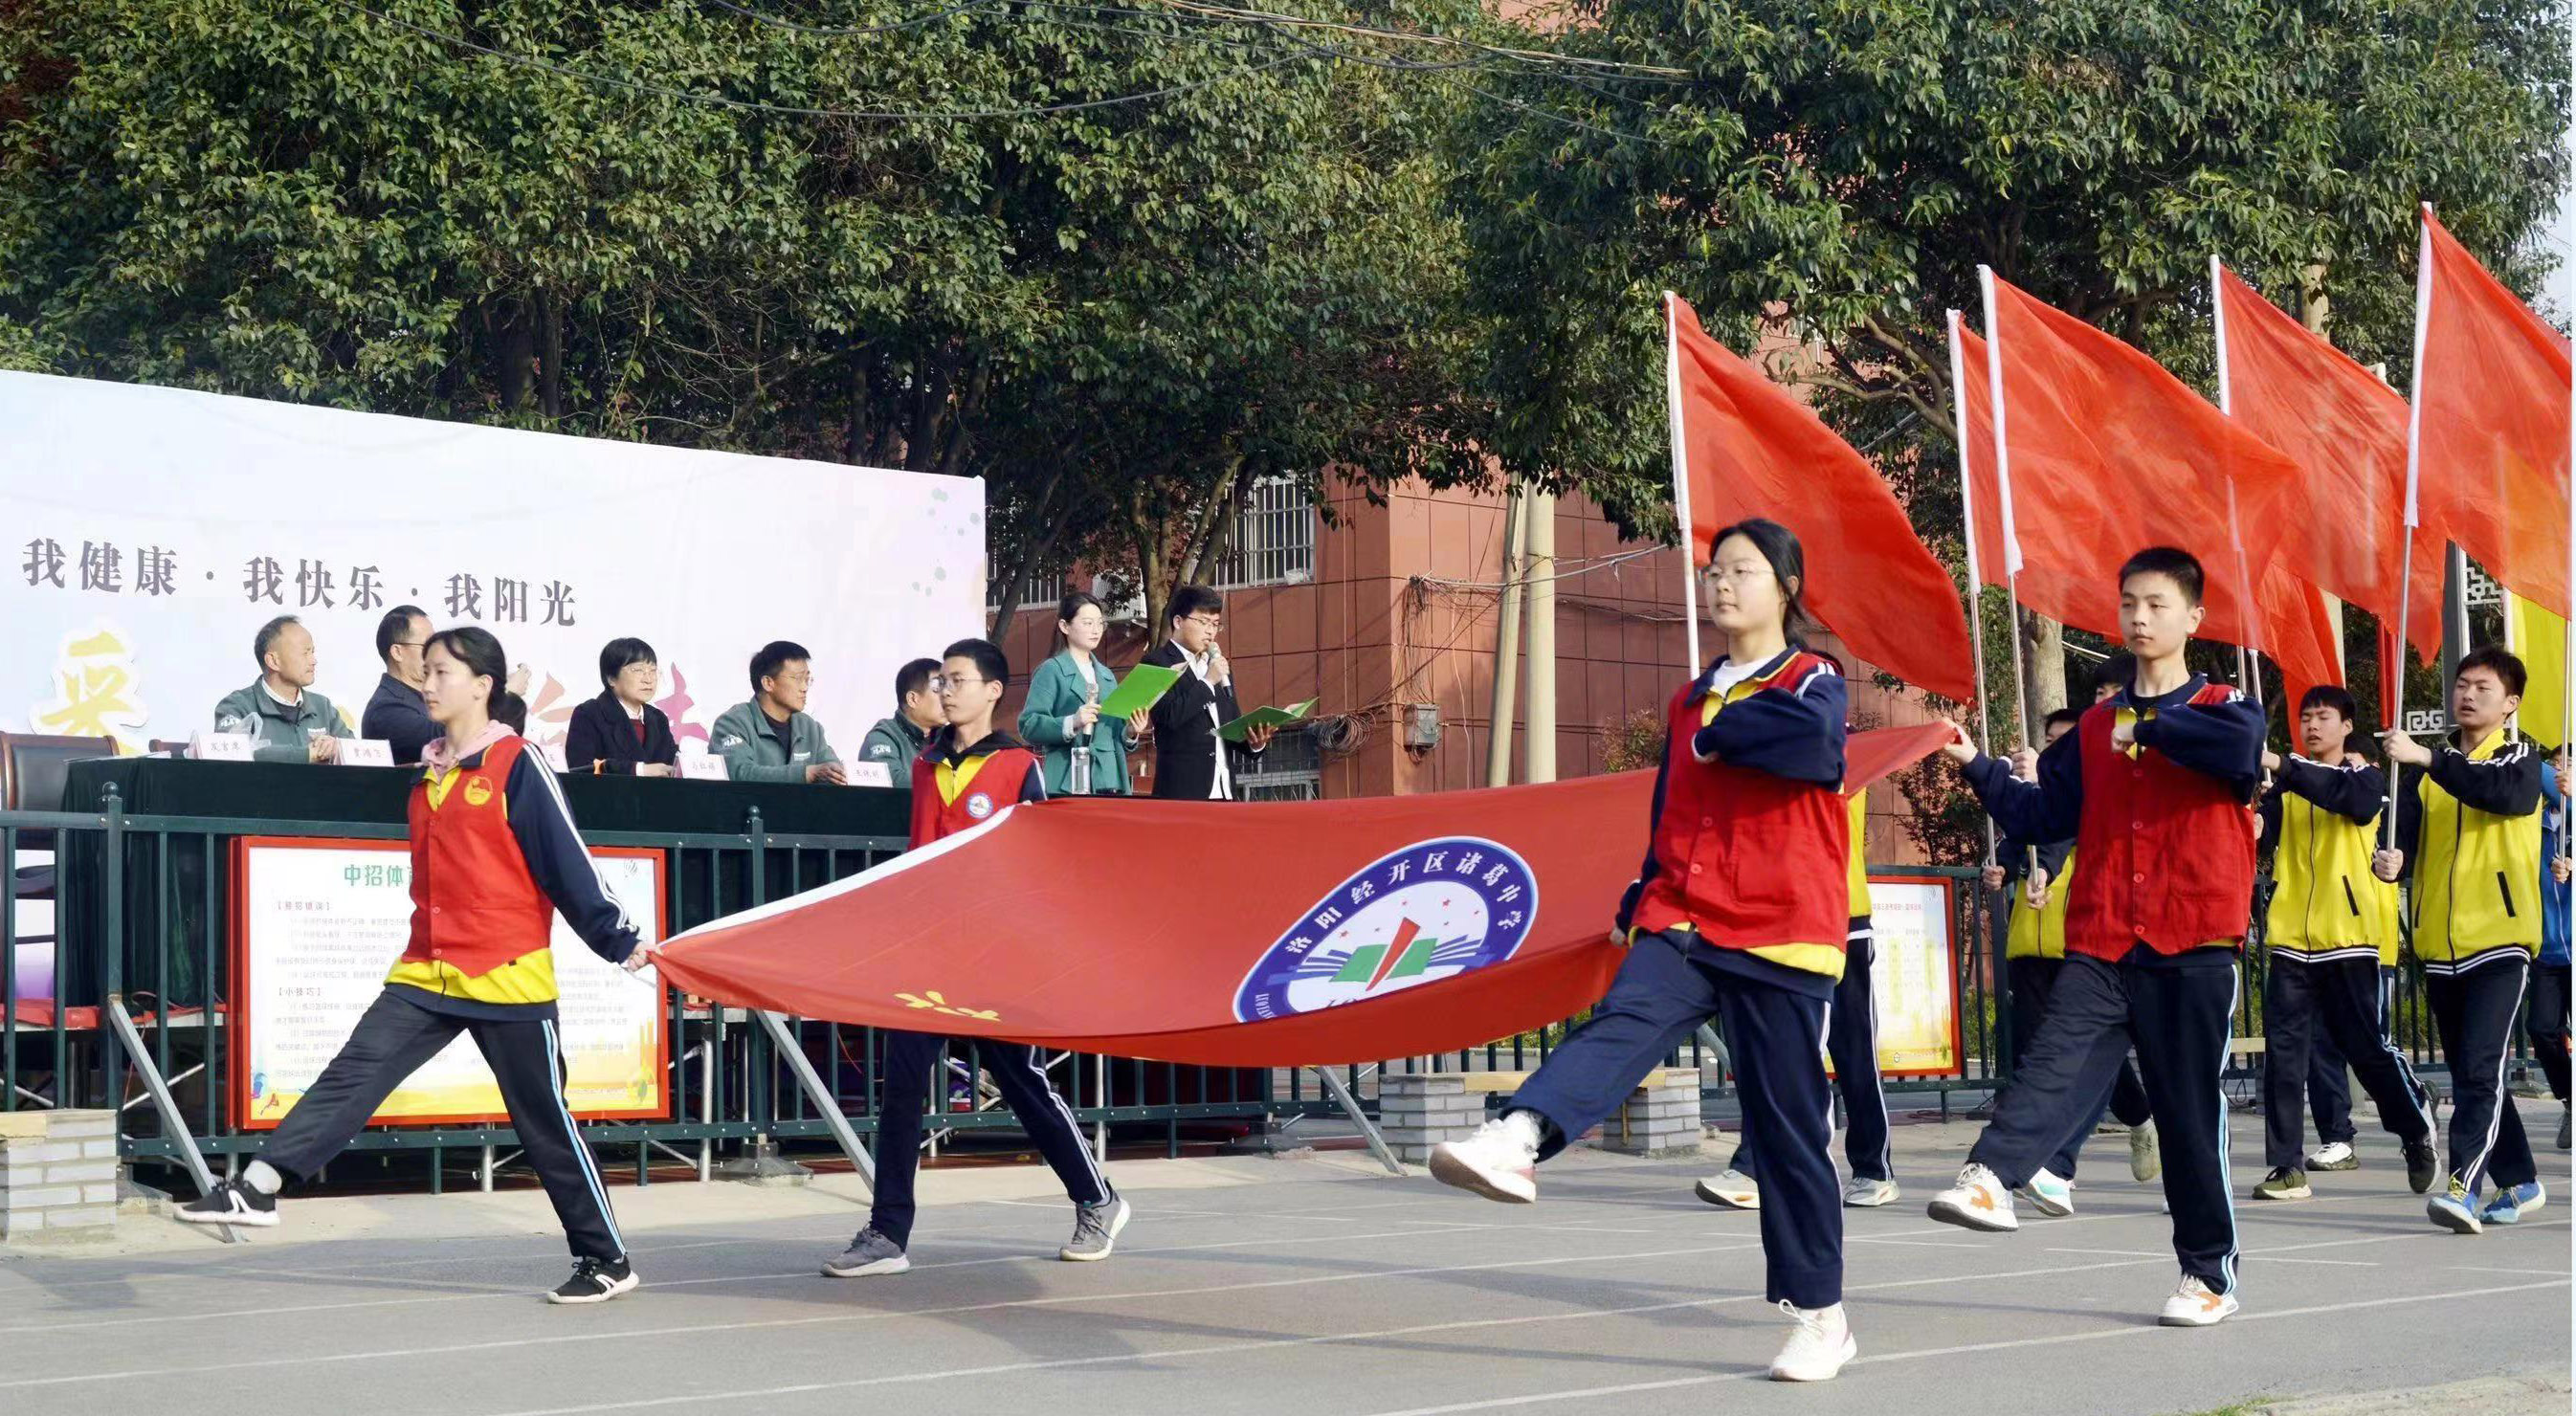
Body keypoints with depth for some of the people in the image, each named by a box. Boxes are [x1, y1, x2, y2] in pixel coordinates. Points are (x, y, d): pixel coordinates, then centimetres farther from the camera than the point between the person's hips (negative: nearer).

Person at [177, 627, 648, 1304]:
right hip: (428, 974, 6)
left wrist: (620, 941, -14)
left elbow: (568, 861, -12)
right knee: (352, 1074, -8)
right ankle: (257, 1188, -12)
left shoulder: (517, 764, -10)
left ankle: (607, 1260, 12)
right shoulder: (430, 771, 12)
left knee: (545, 1123, 1)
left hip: (508, 978, -6)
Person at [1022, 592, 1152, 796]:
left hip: (1109, 780, 6)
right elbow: (1028, 725, -10)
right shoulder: (1051, 670, 1)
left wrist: (1130, 733, 2)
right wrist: (1071, 724, -24)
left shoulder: (1107, 675, 21)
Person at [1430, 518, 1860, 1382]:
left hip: (1780, 938, -4)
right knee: (1622, 1023, -26)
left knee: (1789, 1130, 1)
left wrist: (1716, 734, -13)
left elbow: (1813, 735, -26)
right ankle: (1514, 1143, -51)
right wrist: (1638, 907, 19)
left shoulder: (1812, 679, -1)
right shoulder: (1691, 701, 17)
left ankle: (1820, 1313, 13)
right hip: (1681, 927, 4)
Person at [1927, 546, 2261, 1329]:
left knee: (2191, 1109, 2)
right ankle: (1989, 1177, -37)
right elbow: (2044, 814, 10)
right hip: (2101, 942, 3)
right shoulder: (2095, 725, 17)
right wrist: (1978, 767, -1)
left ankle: (2209, 1271, 12)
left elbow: (2240, 745, -21)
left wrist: (2148, 721, -13)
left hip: (2195, 945, -3)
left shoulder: (2222, 705, 4)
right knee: (2055, 1061, -19)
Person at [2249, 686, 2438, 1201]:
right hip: (2292, 935, 3)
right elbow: (2266, 834, -3)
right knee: (2284, 1048, -5)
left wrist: (2280, 765, -32)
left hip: (2351, 933, -3)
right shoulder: (2288, 782, 13)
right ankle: (2287, 1166, -3)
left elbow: (2350, 796, -22)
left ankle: (2418, 1127, 29)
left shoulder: (2366, 777, 3)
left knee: (2368, 1045, 3)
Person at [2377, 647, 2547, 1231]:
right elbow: (2405, 828, 0)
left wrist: (2427, 757, -33)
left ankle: (2463, 1186, -23)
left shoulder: (2521, 760, 0)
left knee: (2481, 1070, -16)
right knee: (2470, 1075, 12)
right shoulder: (2424, 768, 13)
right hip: (2440, 945, 5)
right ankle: (2520, 1182, 25)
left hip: (2500, 940, -5)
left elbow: (2502, 791, -23)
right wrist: (2392, 858, -23)